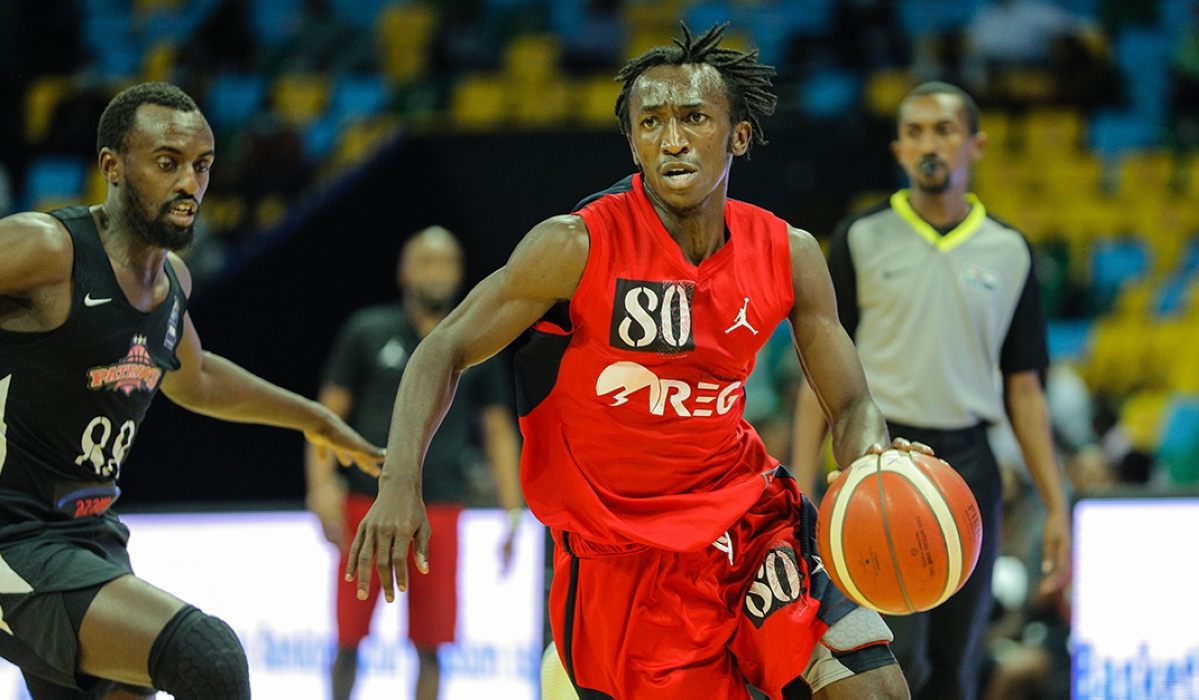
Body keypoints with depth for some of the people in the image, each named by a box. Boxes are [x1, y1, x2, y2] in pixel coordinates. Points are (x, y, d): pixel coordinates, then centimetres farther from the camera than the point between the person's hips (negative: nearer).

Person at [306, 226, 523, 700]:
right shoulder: (368, 332, 6)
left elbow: (499, 431, 14)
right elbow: (328, 414, 5)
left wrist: (513, 513, 5)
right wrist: (322, 485, -9)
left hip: (439, 511, 1)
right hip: (368, 504, -1)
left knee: (430, 647, -2)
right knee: (349, 641, -2)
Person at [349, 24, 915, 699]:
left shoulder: (788, 255, -2)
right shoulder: (578, 247, -14)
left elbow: (851, 405, 5)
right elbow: (447, 350, -7)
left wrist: (875, 461, -20)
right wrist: (400, 480, -23)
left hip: (749, 514, 4)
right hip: (621, 550, -3)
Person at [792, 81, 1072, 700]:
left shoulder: (1009, 252, 10)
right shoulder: (861, 240, 3)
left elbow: (1023, 390, 13)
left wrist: (1056, 507, 8)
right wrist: (800, 495, -6)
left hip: (969, 464, 3)